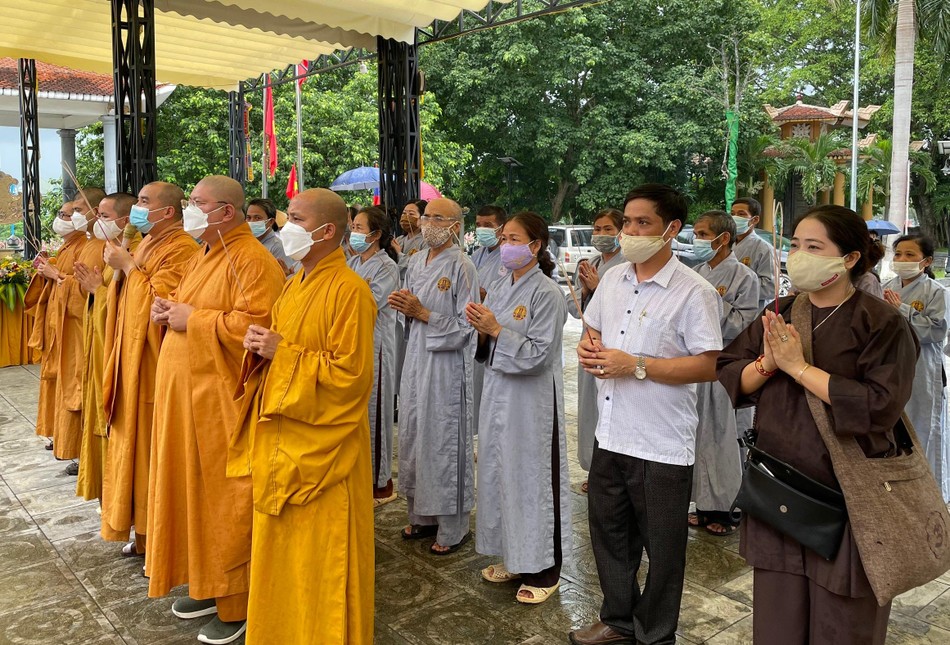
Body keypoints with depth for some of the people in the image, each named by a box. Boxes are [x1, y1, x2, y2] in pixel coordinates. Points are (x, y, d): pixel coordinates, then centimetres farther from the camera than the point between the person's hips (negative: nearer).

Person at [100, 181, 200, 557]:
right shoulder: (144, 244, 16)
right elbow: (126, 299, 18)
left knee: (155, 447, -2)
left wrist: (128, 265, -13)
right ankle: (142, 531, 24)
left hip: (156, 363, -9)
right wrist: (121, 266, 3)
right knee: (134, 442, 13)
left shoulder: (181, 249, -13)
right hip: (133, 360, 9)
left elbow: (159, 301, -21)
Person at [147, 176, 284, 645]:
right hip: (186, 395, 10)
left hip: (222, 400, -9)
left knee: (224, 500, 1)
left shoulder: (252, 260, -15)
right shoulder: (203, 255, 15)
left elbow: (251, 326, -26)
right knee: (195, 490, 17)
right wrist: (168, 310, 3)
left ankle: (236, 605, 16)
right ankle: (207, 586, 32)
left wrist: (191, 319, -17)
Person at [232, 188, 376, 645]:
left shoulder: (349, 291, -18)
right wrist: (260, 347, -2)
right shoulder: (297, 285, 10)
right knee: (280, 547, 20)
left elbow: (351, 374, -21)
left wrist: (282, 354, -20)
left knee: (318, 554, 5)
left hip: (320, 444, -9)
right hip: (280, 437, 9)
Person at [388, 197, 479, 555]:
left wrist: (422, 313, -18)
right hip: (417, 359, 8)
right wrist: (402, 306, -1)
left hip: (448, 365, -7)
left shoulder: (462, 267, -12)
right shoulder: (416, 261, 11)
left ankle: (453, 529, 16)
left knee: (445, 443, 0)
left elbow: (465, 326, -15)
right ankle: (422, 515, 32)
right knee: (414, 438, 14)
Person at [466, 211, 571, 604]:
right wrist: (481, 330, -6)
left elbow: (539, 354, -18)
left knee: (533, 477, 1)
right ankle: (512, 557, 32)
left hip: (532, 400, -8)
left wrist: (496, 330, -20)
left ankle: (543, 569, 17)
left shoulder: (546, 294, -12)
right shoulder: (499, 289, 9)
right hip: (499, 392, 8)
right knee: (500, 473, 14)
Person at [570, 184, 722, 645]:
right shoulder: (612, 278, 6)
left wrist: (635, 366, -23)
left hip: (662, 445, -6)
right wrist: (588, 347, -6)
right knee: (609, 534, 21)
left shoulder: (693, 291, -14)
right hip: (610, 434, 7)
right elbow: (592, 330, 18)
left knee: (661, 549, 11)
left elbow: (709, 365, -18)